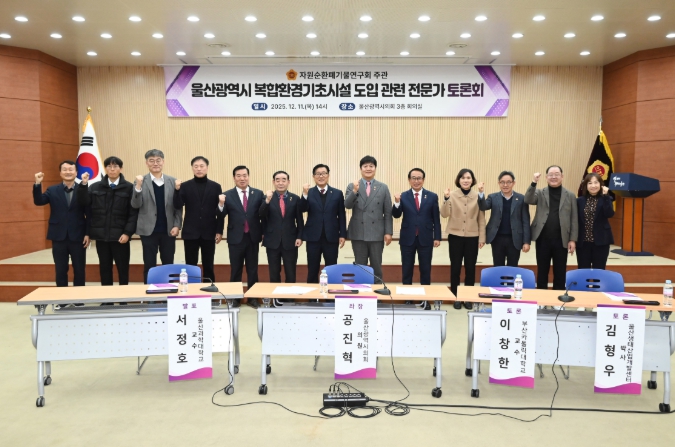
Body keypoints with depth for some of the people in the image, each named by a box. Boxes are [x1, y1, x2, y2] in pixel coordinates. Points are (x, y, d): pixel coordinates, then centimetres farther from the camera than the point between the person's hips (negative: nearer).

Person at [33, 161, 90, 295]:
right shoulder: (52, 190, 7)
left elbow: (89, 214, -1)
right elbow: (38, 201, -8)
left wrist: (87, 234, -7)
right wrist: (37, 184, -21)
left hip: (78, 237, -1)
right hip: (59, 237, 2)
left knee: (79, 270, 6)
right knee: (60, 270, 8)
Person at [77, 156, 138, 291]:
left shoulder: (129, 187, -1)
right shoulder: (95, 187, 9)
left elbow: (133, 213, -6)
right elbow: (84, 202, -2)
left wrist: (127, 232, -14)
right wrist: (83, 185, -13)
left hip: (120, 236, -3)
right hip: (101, 235, 3)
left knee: (122, 268, 5)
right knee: (104, 268, 11)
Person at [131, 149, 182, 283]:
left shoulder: (172, 181, 5)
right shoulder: (141, 181, 0)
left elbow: (178, 206, 5)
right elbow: (135, 205, -7)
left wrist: (177, 225, -5)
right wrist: (138, 186, -20)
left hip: (168, 230, 2)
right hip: (149, 230, -1)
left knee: (168, 265, 9)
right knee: (149, 266, 5)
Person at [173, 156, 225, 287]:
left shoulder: (215, 186, 3)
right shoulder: (185, 186, 3)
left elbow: (220, 211, 2)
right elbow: (177, 206, -7)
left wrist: (219, 231, -2)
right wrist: (177, 190, -23)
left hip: (209, 233, 0)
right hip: (190, 232, 0)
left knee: (208, 266, 8)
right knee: (190, 266, 6)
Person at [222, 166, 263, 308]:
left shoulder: (258, 194, 1)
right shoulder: (228, 195, -3)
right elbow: (221, 215, -13)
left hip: (253, 237, 1)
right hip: (236, 238, -1)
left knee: (252, 269, 11)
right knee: (235, 270, 10)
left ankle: (252, 298, 22)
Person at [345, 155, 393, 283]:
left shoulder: (383, 188, 5)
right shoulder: (352, 186, 4)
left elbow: (388, 212, 3)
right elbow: (347, 205, -10)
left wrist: (388, 232, -3)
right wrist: (355, 191, -24)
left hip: (377, 233, 0)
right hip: (358, 233, 0)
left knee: (376, 267, 7)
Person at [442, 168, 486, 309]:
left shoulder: (478, 197, 0)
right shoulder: (452, 195, -3)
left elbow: (481, 218, 4)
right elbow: (444, 214, -9)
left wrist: (482, 237, 1)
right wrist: (446, 199, -24)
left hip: (472, 237, 1)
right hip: (455, 236, -1)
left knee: (470, 268, 7)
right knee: (455, 267, 5)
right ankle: (455, 297, 16)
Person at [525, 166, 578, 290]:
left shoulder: (570, 195, 7)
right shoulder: (540, 193, 6)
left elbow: (574, 219, 5)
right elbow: (528, 200, -14)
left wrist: (573, 240, -1)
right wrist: (534, 183, -24)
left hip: (561, 240, 0)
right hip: (543, 239, 0)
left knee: (560, 273, 7)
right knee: (542, 272, 8)